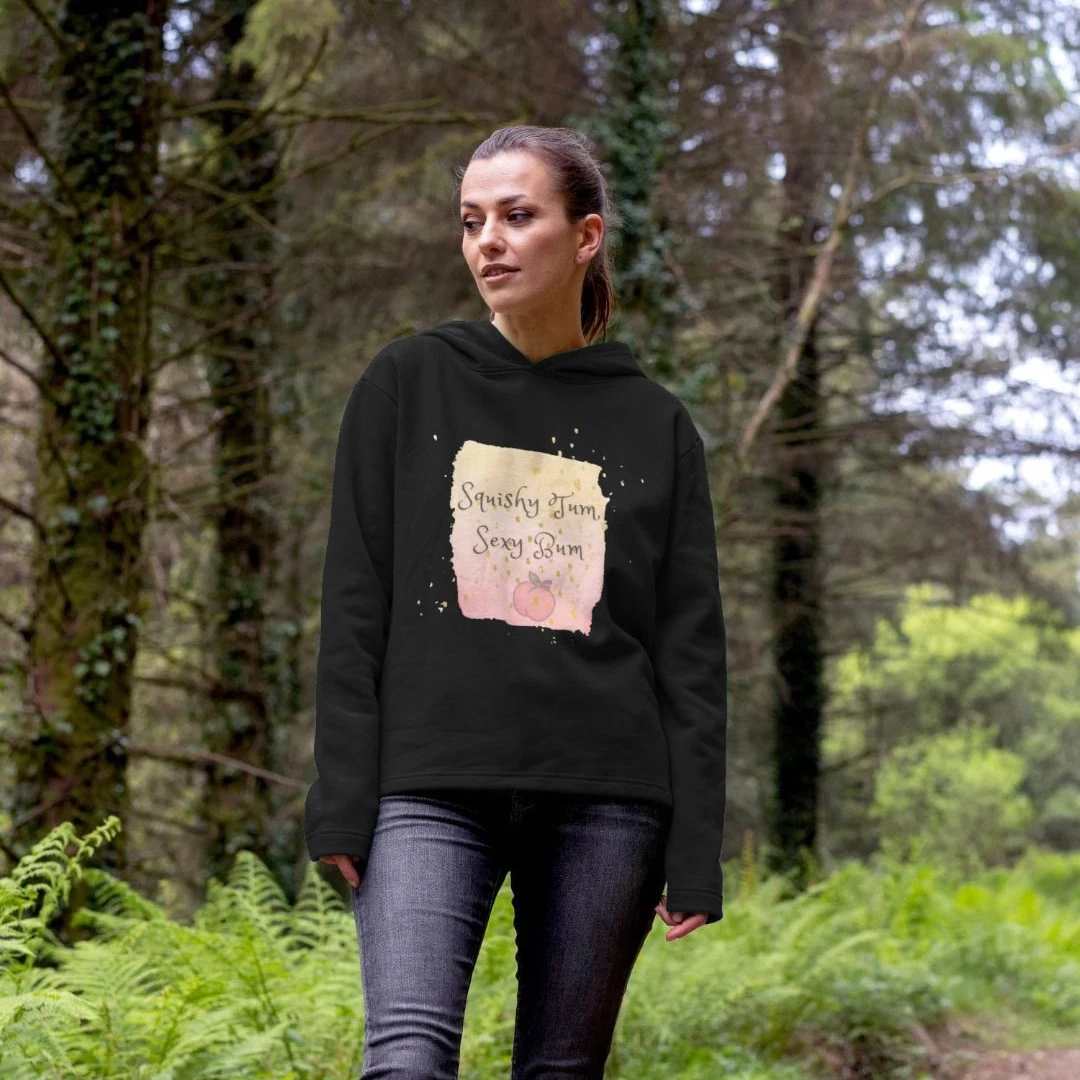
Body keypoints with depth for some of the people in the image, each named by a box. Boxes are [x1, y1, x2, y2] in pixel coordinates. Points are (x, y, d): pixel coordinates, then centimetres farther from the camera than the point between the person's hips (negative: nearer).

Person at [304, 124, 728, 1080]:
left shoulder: (656, 424, 11)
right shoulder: (406, 384, 10)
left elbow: (691, 650, 8)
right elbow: (355, 608, 6)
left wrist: (696, 848, 1)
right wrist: (343, 800, -3)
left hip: (606, 794, 1)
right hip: (432, 785, -1)